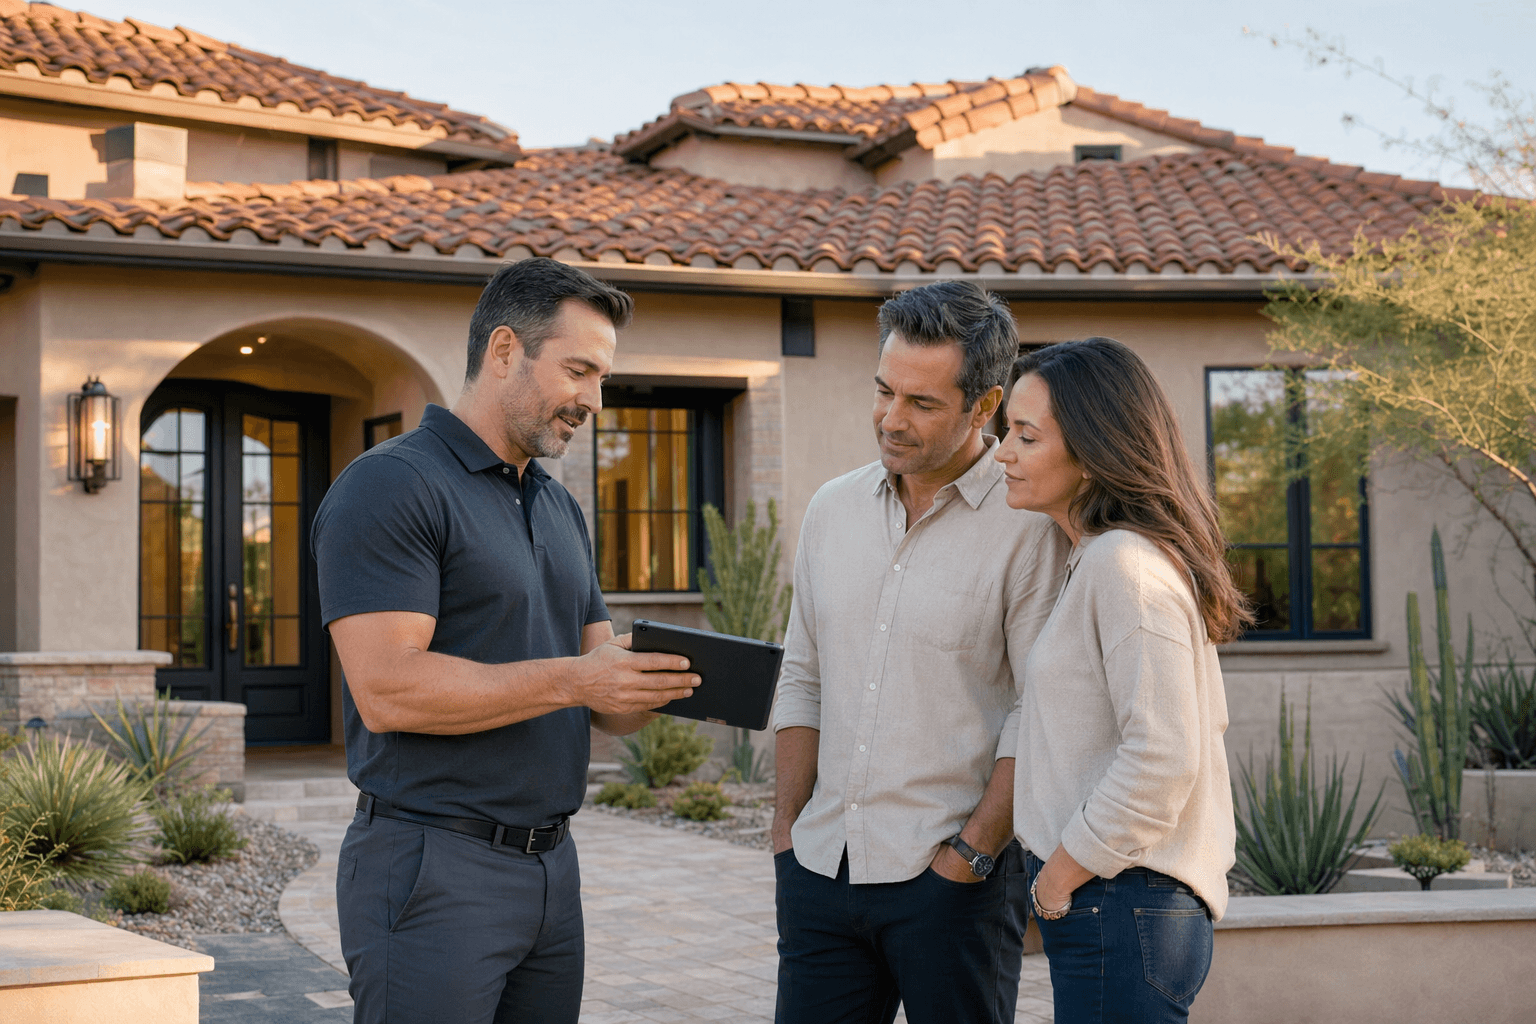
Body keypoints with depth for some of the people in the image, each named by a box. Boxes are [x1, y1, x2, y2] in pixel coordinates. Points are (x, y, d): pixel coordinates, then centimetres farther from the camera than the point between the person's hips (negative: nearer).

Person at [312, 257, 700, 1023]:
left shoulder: (560, 509, 17)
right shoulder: (390, 486, -9)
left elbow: (608, 706, 18)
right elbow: (387, 689, -20)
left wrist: (659, 681, -5)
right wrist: (570, 679, -21)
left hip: (552, 866, 8)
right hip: (434, 871, -8)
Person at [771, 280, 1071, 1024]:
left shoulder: (1030, 527, -8)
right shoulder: (833, 511, 10)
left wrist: (972, 851, -13)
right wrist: (786, 827, 8)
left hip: (948, 878, -5)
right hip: (822, 869, 5)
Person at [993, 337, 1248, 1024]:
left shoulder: (1124, 564, -16)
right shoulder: (1096, 561, 15)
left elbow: (1163, 759, -23)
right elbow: (1202, 722, 23)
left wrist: (1057, 879, -13)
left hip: (1119, 912, -10)